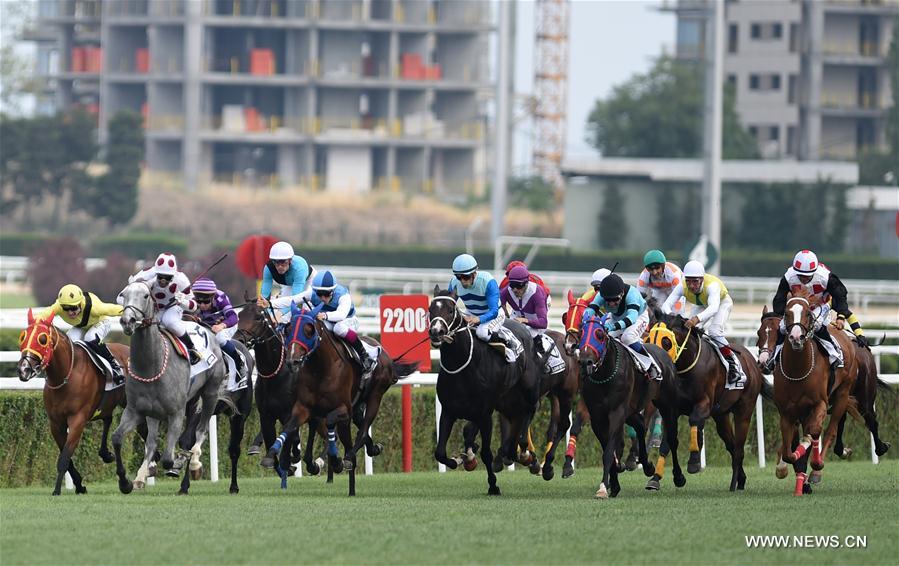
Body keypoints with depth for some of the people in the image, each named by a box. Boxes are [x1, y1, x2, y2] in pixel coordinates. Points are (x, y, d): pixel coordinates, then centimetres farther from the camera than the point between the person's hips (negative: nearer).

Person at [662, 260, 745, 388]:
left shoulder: (711, 285, -44)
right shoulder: (683, 287, -32)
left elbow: (714, 307, -61)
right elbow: (667, 304, -39)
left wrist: (697, 318, -79)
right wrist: (669, 315, -63)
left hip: (722, 302, -5)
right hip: (701, 305, 5)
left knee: (714, 332, -26)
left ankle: (734, 367, -16)